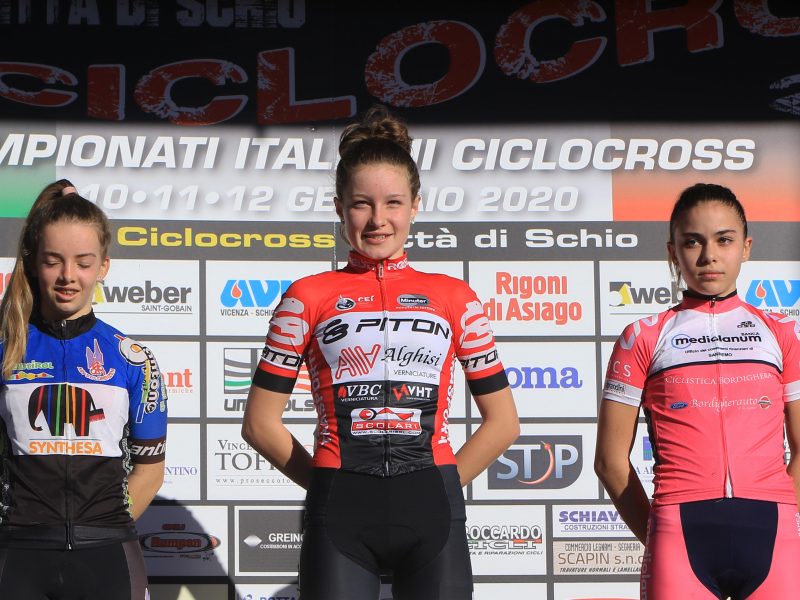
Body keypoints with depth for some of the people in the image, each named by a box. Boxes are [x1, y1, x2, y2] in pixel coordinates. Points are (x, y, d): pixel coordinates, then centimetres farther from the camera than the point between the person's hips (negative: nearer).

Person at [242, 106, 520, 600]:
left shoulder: (454, 297, 10)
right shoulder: (309, 297, 7)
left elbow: (502, 422, 11)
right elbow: (261, 421, 7)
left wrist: (437, 489, 4)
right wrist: (330, 487, 2)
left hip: (432, 512, 1)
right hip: (340, 517, 0)